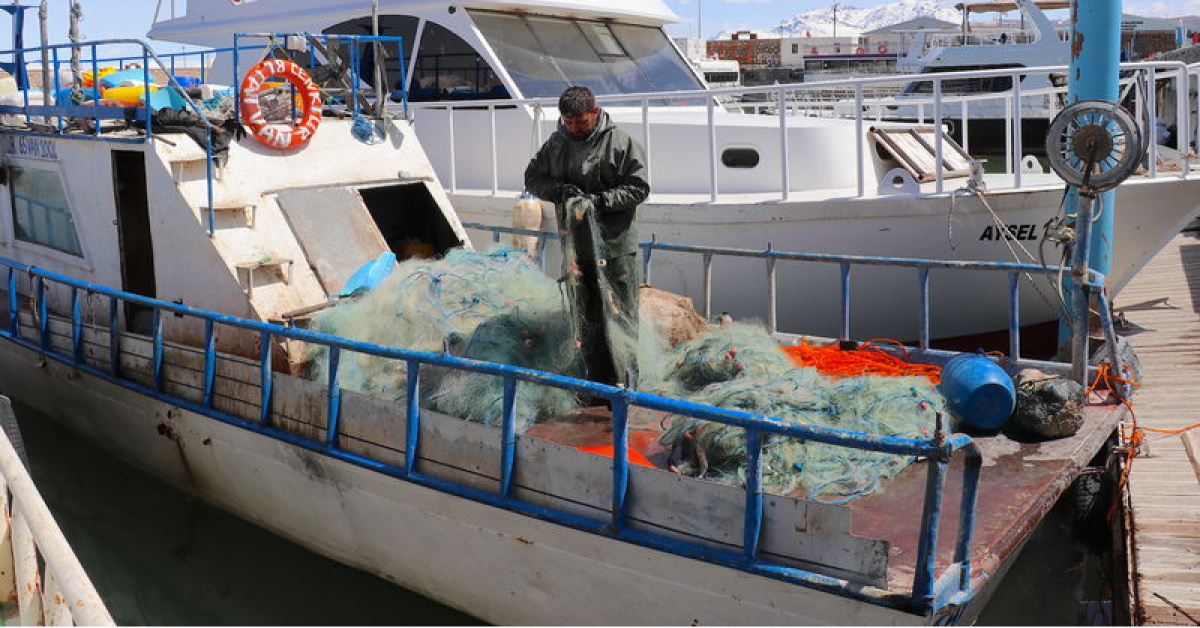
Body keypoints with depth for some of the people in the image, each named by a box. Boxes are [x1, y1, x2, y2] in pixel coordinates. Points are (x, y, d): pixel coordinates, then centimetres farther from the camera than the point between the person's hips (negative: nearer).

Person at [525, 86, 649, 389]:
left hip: (616, 244, -5)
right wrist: (559, 190, -6)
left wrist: (601, 199, -19)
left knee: (618, 313, -3)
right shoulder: (556, 143, 10)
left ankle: (624, 384, 3)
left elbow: (639, 187, -6)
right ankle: (597, 382, 21)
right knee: (585, 315, 11)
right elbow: (532, 177, 14)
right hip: (575, 243, 5)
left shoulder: (620, 142, -5)